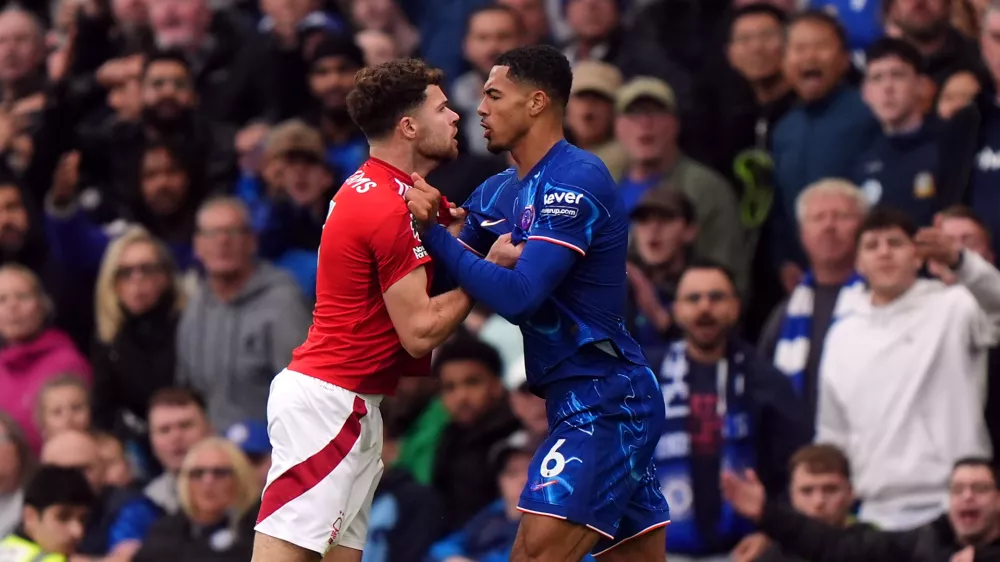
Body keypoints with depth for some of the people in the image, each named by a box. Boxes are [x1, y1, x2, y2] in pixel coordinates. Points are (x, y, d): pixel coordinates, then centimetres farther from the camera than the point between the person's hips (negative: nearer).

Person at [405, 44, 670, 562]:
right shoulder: (499, 192, 12)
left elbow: (517, 295, -24)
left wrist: (432, 233, -17)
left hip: (603, 402, -10)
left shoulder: (575, 181, -15)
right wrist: (428, 216, -7)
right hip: (595, 401, 10)